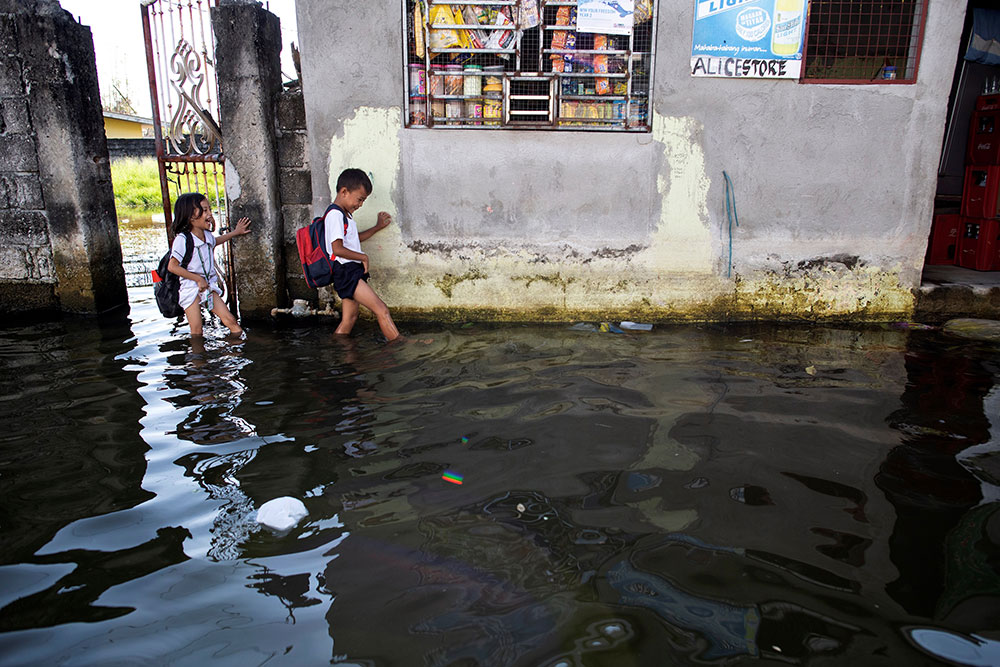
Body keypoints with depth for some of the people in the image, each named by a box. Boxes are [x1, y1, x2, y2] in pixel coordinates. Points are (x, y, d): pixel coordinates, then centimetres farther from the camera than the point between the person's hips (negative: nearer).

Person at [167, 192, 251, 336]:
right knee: (196, 332, -5)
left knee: (230, 320, -1)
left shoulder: (207, 235, 7)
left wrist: (235, 232, 35)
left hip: (208, 287, 6)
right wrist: (198, 279, -17)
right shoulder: (182, 239, -16)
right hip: (191, 289, -6)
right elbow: (172, 266, -18)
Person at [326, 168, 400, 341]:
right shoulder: (335, 214, -13)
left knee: (349, 318, 11)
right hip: (346, 271, -11)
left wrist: (377, 227, 37)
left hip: (351, 273, 11)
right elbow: (337, 249, -22)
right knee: (381, 310, -13)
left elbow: (354, 238, 36)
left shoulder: (344, 215, 20)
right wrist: (363, 257, -10)